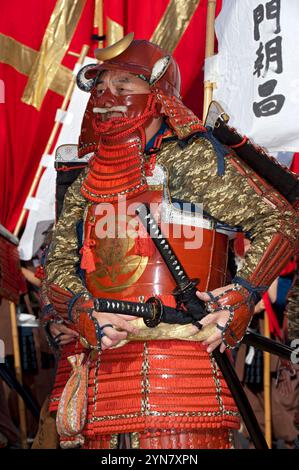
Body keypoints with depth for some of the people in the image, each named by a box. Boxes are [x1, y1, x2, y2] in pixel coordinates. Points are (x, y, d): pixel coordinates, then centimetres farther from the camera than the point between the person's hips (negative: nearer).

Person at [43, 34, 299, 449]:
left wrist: (243, 294, -13)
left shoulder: (193, 158, 2)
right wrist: (83, 312, -7)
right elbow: (58, 267, 15)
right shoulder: (85, 185, 18)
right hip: (101, 365, 5)